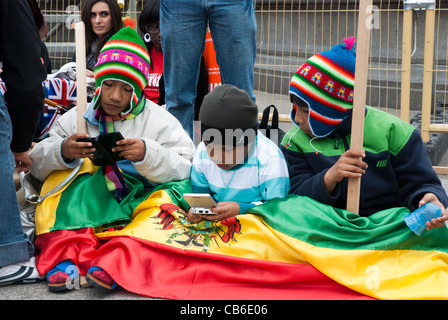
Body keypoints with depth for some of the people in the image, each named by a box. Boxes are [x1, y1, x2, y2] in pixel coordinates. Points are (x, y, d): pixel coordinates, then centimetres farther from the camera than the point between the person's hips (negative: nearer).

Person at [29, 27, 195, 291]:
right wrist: (62, 152, -16)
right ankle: (64, 255, -40)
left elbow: (188, 171, -5)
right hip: (81, 210, 2)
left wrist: (148, 155, -22)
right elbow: (36, 163, 7)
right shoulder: (76, 118, 13)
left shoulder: (160, 121, 6)